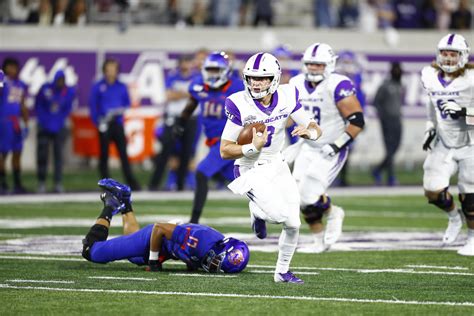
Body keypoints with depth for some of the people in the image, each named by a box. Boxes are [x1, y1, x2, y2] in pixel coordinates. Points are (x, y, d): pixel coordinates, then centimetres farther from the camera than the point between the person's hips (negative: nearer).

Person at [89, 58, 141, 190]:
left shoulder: (121, 87, 8)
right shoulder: (98, 87, 1)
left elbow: (127, 103, 15)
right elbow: (93, 106, 0)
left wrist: (120, 110, -7)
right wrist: (98, 122, -10)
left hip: (118, 124, 2)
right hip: (104, 125, -2)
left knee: (123, 154, -3)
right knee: (104, 155, 2)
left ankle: (131, 182, -4)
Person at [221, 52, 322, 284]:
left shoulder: (287, 96, -10)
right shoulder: (239, 104, -22)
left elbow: (316, 129, -2)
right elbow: (225, 151, -17)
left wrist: (308, 131, -25)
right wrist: (253, 147, -32)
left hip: (277, 166, 5)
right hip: (251, 171, -5)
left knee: (293, 224, 6)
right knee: (281, 215, -21)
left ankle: (282, 271, 29)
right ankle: (257, 212, 16)